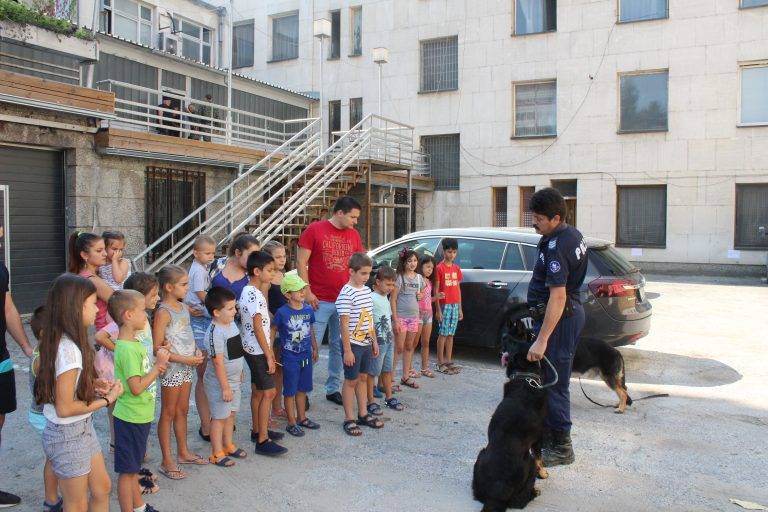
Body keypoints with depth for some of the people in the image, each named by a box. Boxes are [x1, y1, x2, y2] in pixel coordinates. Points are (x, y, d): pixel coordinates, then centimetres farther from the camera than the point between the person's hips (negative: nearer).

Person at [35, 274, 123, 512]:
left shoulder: (66, 341, 0)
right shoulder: (69, 349, -28)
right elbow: (64, 408, -25)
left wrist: (94, 384, -1)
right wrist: (107, 400, -15)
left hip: (82, 429, 9)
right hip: (68, 436, -9)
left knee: (102, 488, 22)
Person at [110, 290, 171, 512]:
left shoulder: (135, 342, 6)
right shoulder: (127, 349, -24)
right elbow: (136, 387, -26)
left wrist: (157, 368, -2)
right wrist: (158, 366, -19)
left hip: (140, 416, 10)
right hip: (131, 418, -10)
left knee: (133, 466, 22)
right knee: (127, 470, 5)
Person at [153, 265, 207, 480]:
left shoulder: (182, 307, 8)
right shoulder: (163, 312, -18)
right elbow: (157, 348, -20)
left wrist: (196, 351, 1)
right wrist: (186, 359, -21)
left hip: (187, 367, 8)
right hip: (172, 368, -8)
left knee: (182, 411, 18)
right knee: (168, 414, 4)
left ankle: (184, 452, 32)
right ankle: (167, 461, 15)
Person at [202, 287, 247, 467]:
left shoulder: (231, 323, 2)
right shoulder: (215, 332, -26)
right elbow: (218, 362, -26)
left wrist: (239, 370, 22)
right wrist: (225, 387, -23)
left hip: (234, 378, 9)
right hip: (219, 381, -9)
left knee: (231, 413, 20)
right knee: (219, 417, 4)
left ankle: (228, 445, 36)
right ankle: (217, 453, 17)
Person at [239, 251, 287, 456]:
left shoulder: (248, 291, 10)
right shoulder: (254, 295, -20)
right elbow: (258, 328, -21)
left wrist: (268, 351, 18)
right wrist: (269, 355, -16)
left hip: (253, 350, 10)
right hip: (258, 351, -10)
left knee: (257, 391, 18)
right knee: (268, 392, -6)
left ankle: (257, 430, 30)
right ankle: (263, 440, -2)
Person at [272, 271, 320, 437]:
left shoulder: (308, 309, -1)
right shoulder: (282, 312, -15)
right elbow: (273, 330, -5)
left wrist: (314, 349, 17)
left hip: (306, 355, 5)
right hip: (290, 357, -5)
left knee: (302, 389, 17)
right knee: (290, 391, 7)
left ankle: (302, 417, 33)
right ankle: (292, 423, 18)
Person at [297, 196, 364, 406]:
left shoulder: (354, 234, 10)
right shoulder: (314, 230, -6)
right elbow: (301, 263, -6)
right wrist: (308, 292, -11)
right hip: (320, 301, -5)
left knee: (339, 347, 11)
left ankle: (333, 389, 23)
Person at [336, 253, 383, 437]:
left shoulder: (367, 290, 7)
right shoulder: (346, 294, -18)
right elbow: (344, 324, -18)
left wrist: (374, 341, 15)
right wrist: (347, 350, -19)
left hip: (366, 343, 7)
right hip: (353, 344, -7)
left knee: (363, 377, 15)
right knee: (351, 380, 3)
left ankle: (363, 414, 27)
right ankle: (349, 419, 14)